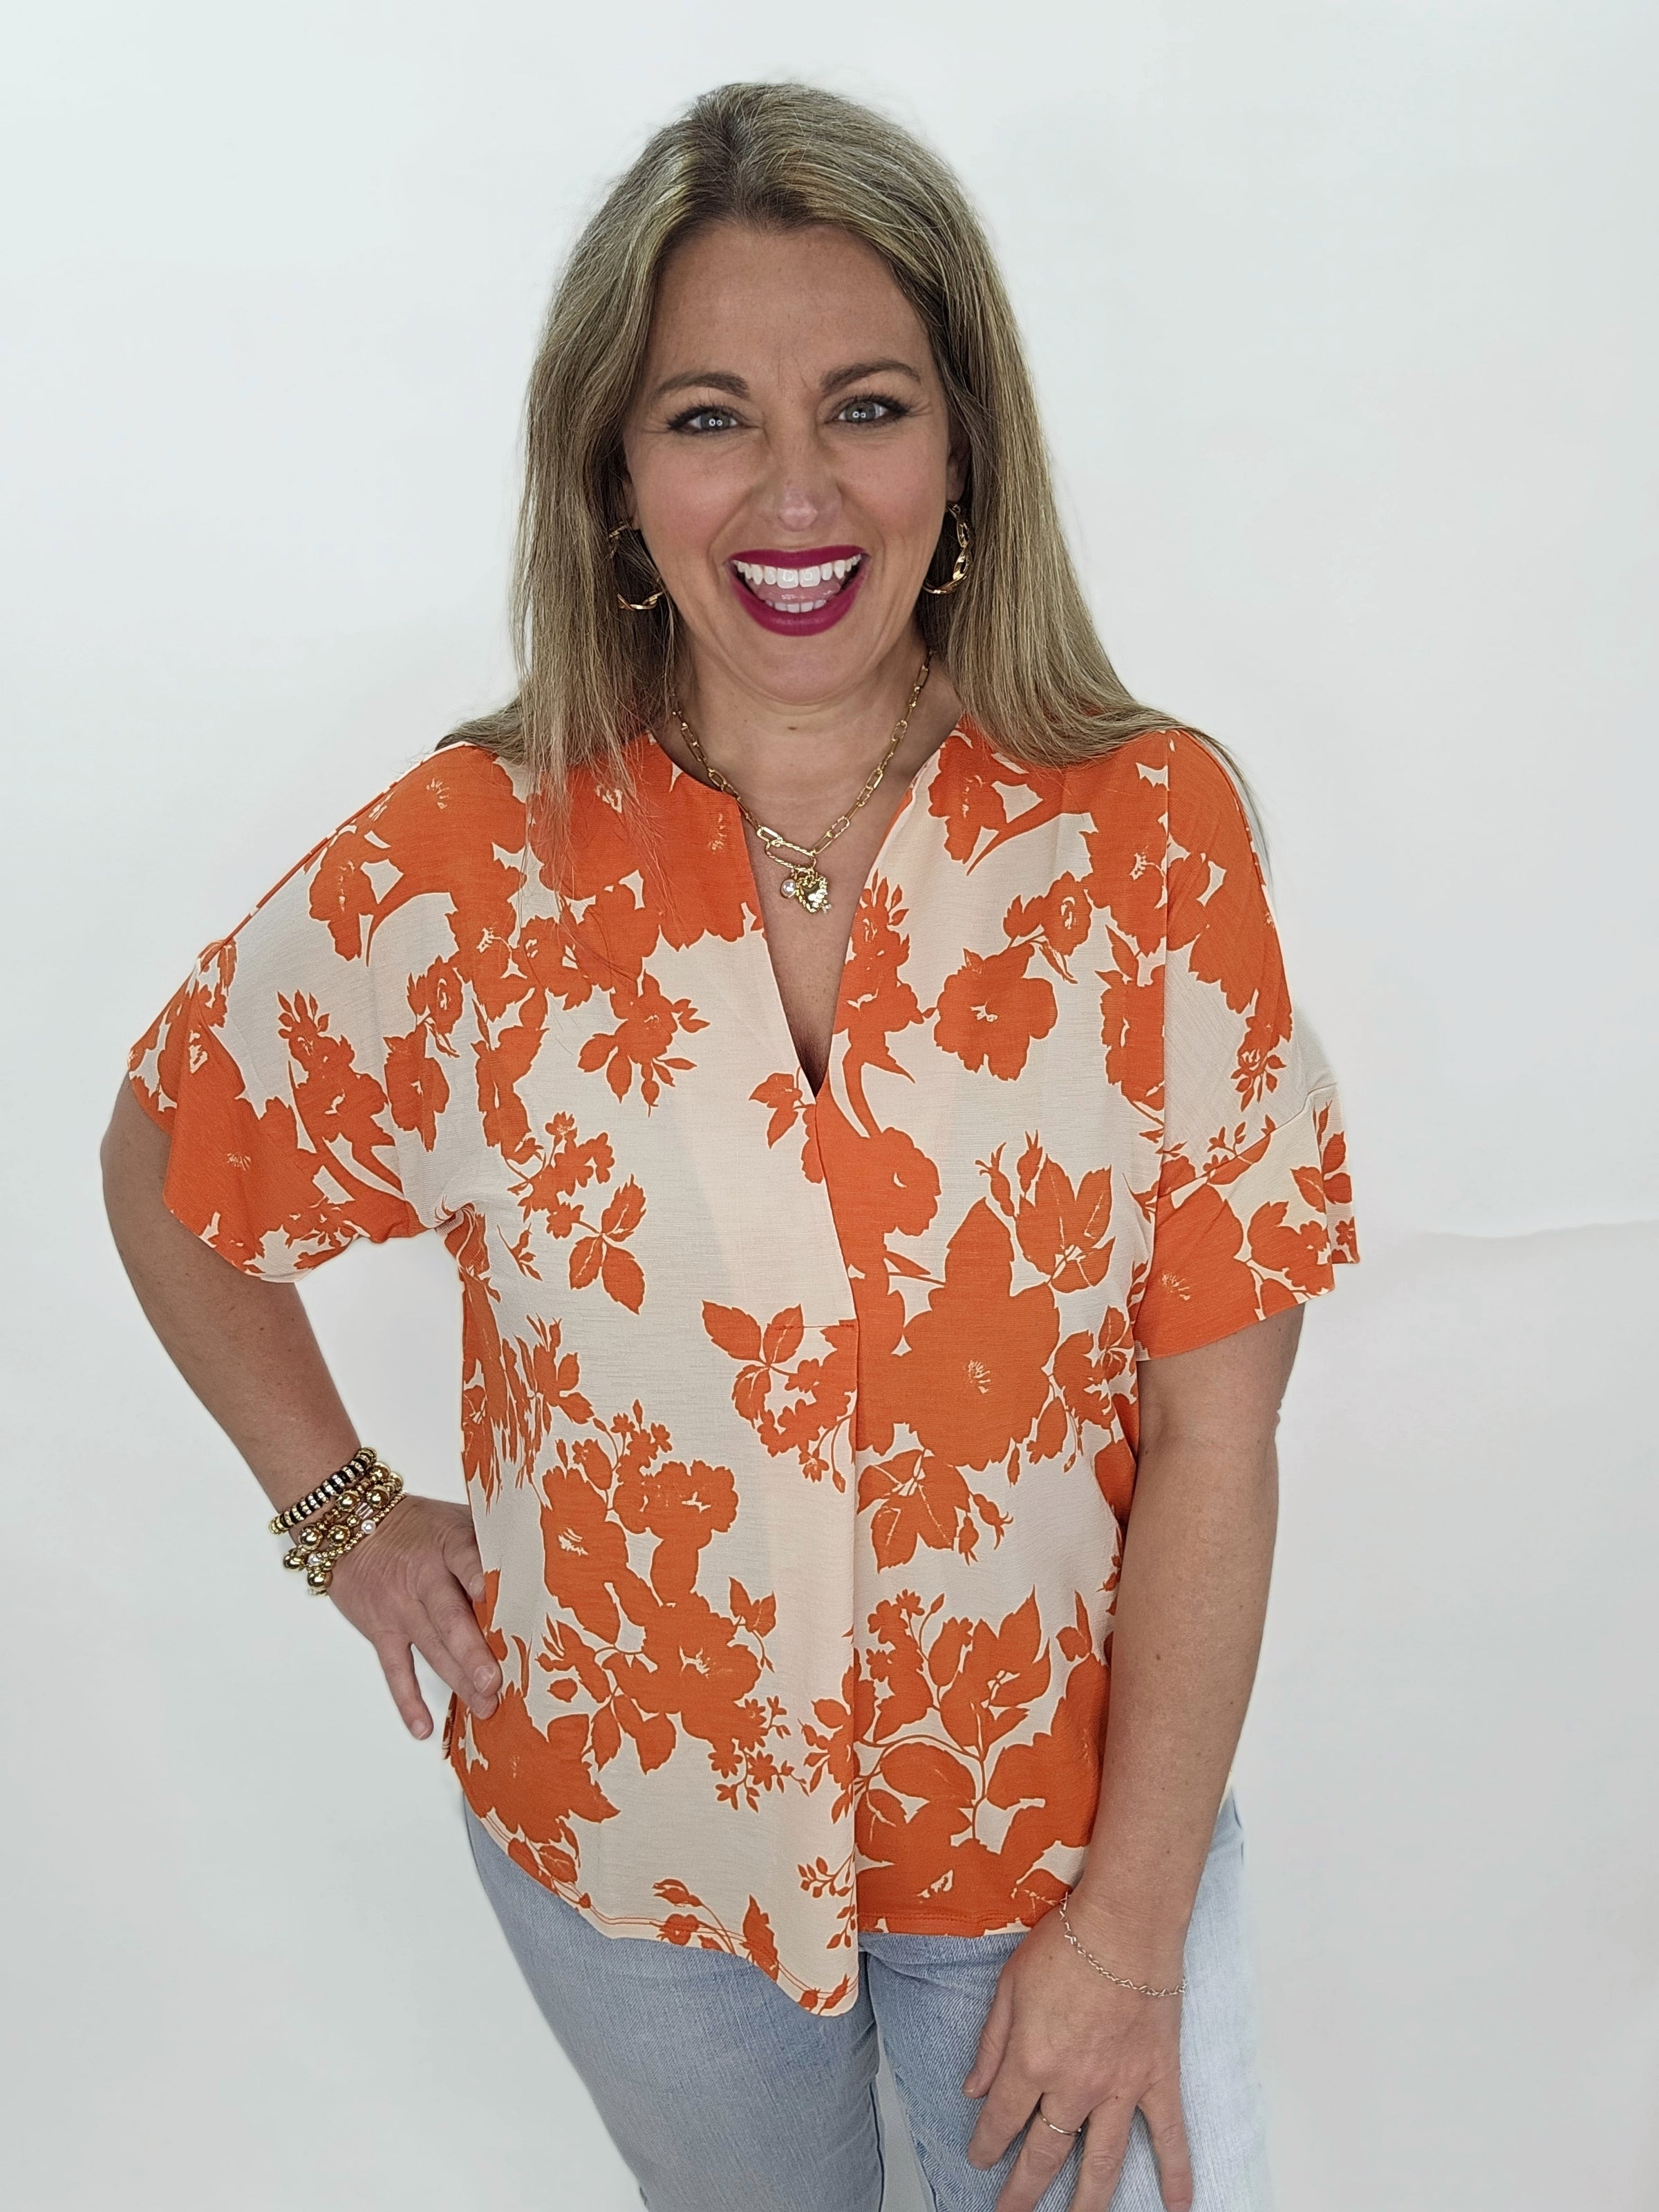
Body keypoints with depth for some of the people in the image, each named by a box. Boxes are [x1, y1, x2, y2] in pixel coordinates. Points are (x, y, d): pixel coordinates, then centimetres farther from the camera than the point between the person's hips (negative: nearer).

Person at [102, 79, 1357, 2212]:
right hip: (626, 1834, 1)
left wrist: (1134, 1914, -11)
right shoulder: (459, 874, -15)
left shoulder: (1150, 839, -15)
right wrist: (340, 1510, -1)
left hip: (1064, 1812, -1)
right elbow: (166, 1163, 4)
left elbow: (1211, 1430, -13)